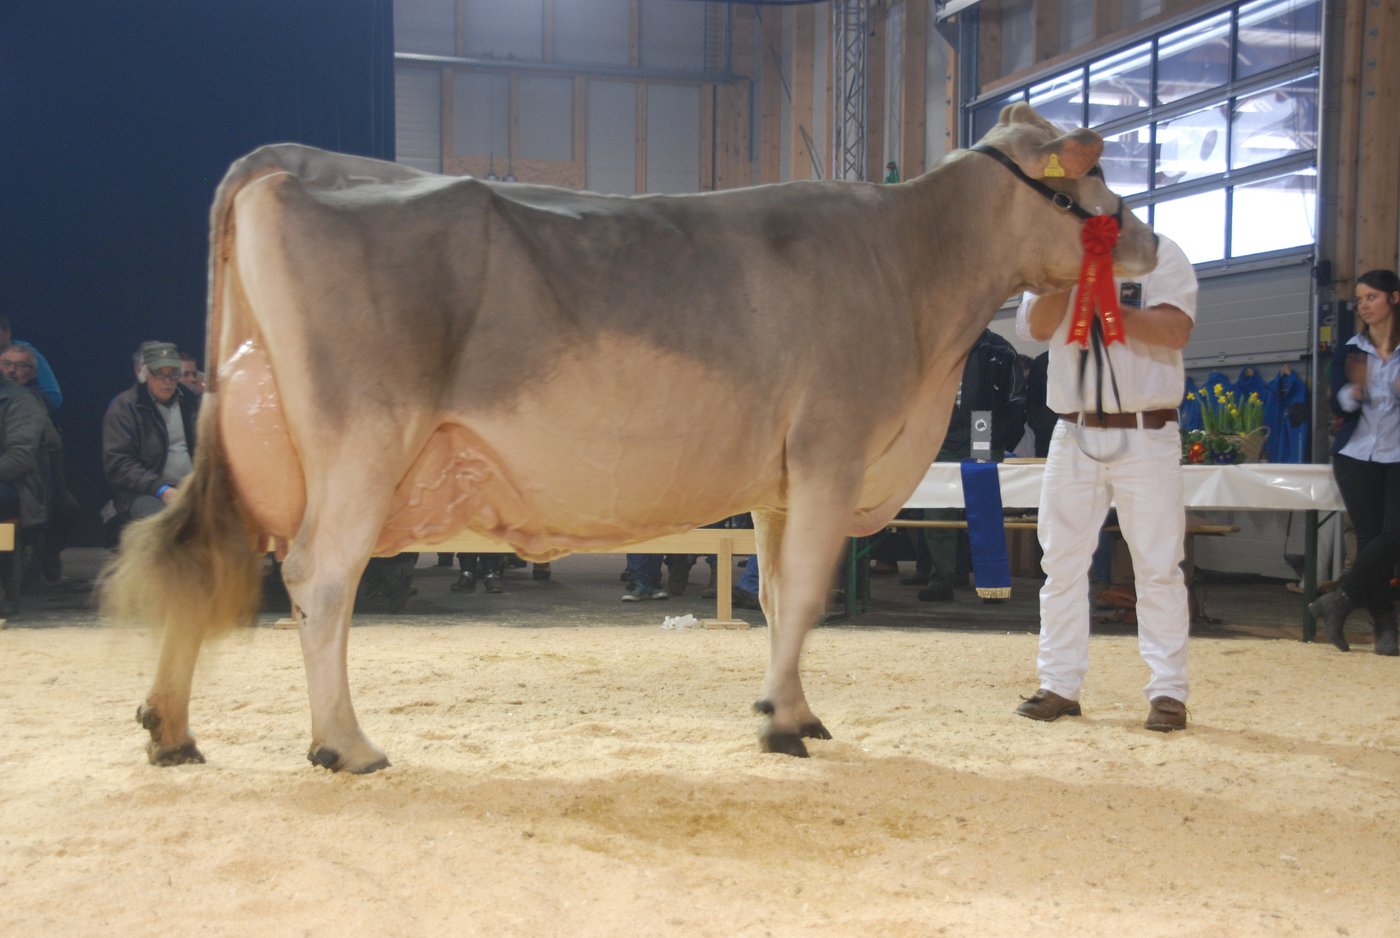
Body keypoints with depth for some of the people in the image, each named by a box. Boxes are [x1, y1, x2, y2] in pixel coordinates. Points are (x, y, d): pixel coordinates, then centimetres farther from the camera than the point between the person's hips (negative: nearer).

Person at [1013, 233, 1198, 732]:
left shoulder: (1158, 253, 1)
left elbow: (1175, 330, -14)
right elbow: (1039, 326, -6)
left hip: (1146, 436, -4)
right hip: (1074, 436, 4)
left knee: (1159, 565, -2)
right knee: (1062, 563, 5)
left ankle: (1168, 691, 4)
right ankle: (1059, 686, 13)